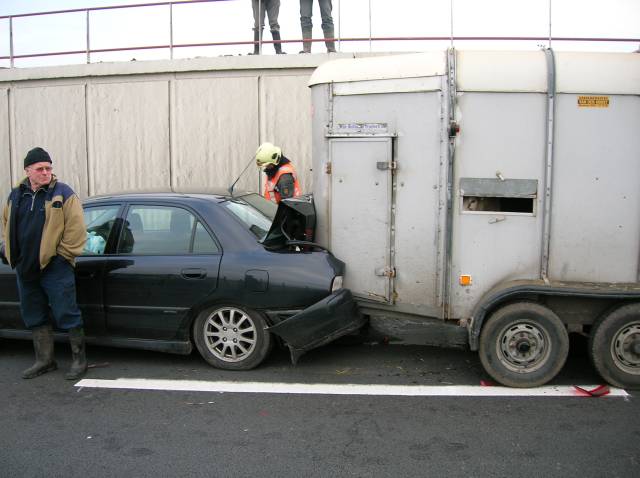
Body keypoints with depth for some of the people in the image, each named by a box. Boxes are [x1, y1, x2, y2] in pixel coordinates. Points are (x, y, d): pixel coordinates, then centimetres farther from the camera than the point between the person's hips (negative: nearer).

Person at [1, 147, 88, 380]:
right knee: (34, 317, 14)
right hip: (25, 269, 6)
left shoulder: (63, 194, -6)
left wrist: (64, 255, -10)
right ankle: (45, 360, 26)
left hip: (55, 267, -6)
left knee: (67, 315, -4)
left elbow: (76, 228, -11)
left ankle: (79, 359, 8)